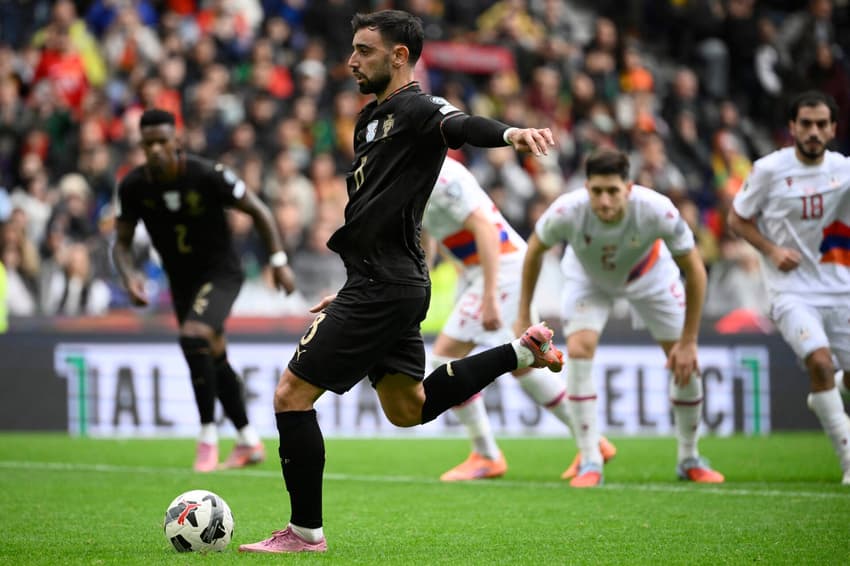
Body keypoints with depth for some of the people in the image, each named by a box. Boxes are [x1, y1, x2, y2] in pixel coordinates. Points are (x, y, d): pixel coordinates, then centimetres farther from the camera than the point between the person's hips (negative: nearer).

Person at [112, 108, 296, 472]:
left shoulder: (207, 175, -23)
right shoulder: (134, 186, -11)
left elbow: (257, 210, -9)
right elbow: (121, 242, -1)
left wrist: (278, 261, -8)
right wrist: (128, 275, -21)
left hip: (221, 273, -6)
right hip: (182, 281, 6)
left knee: (193, 337, -28)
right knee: (215, 360, 14)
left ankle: (208, 439, -19)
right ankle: (249, 443, 30)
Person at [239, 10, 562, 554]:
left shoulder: (414, 109, -13)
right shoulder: (375, 117, 17)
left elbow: (461, 124, -35)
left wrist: (511, 133, -57)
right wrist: (352, 289, 29)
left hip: (384, 286, -10)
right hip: (386, 283, 10)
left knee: (292, 393, -6)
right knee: (408, 408, 20)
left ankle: (305, 532, 1)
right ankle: (520, 351, 19)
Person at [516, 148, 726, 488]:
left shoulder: (658, 211, -39)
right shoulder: (567, 211, -38)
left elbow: (695, 270, -24)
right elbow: (535, 250, -14)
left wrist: (689, 341, -21)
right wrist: (524, 316, -10)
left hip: (649, 276, 0)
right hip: (588, 278, 0)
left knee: (686, 364, -4)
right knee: (578, 351, -22)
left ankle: (689, 460, 19)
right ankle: (590, 463, -13)